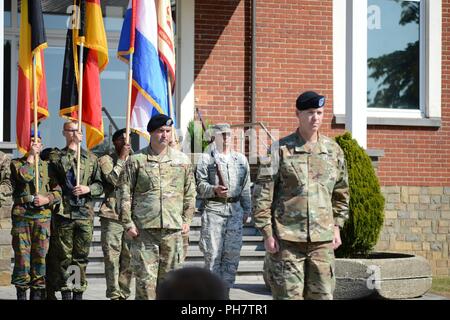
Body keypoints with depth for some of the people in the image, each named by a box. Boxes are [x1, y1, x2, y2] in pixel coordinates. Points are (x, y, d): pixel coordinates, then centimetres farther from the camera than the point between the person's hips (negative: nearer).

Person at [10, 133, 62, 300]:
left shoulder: (47, 166, 15)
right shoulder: (16, 163, 8)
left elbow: (58, 191, 9)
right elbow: (25, 176, -14)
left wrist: (47, 199, -10)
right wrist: (30, 157, -5)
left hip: (43, 215, 2)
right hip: (21, 214, -2)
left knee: (40, 255, 1)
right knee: (22, 254, -3)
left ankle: (37, 292, 7)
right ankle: (21, 292, 2)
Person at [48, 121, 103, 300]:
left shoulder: (91, 158, 13)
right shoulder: (55, 156, 9)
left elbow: (100, 186, 10)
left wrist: (88, 189, -5)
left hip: (85, 213, 2)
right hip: (64, 212, -2)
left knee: (81, 256, 3)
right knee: (64, 256, -1)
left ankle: (79, 293, 8)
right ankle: (66, 293, 4)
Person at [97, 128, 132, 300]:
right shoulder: (106, 160, 4)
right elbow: (113, 179, -13)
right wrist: (122, 158, -10)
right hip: (112, 215, -4)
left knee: (128, 257, 4)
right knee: (112, 257, -4)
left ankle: (124, 293, 10)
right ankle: (114, 294, -1)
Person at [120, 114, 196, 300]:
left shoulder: (182, 160, 11)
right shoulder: (136, 160, 3)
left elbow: (190, 193, 15)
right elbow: (126, 194, 2)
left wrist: (187, 220, 8)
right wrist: (128, 223, -3)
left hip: (173, 229, 2)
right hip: (144, 229, -2)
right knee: (145, 277, -4)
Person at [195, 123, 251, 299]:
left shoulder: (241, 159, 17)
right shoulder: (206, 158, 3)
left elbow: (246, 187, 18)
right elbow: (200, 184, -3)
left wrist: (247, 210, 14)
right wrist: (214, 190, -21)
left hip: (235, 210, 4)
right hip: (214, 209, -4)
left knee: (232, 254, 4)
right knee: (213, 254, -5)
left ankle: (225, 290, 11)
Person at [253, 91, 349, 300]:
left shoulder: (333, 150, 9)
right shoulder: (281, 149, -3)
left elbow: (341, 192, 19)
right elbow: (263, 194, -3)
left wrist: (337, 227, 13)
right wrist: (267, 233, -7)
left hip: (322, 238, 4)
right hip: (287, 239, -3)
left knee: (322, 294, 5)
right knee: (289, 294, -2)